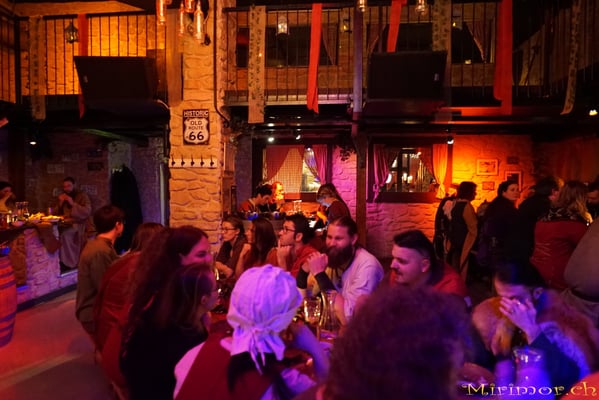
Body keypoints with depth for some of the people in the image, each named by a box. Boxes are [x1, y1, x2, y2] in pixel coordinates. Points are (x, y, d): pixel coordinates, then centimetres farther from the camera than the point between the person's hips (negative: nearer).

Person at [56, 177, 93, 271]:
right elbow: (56, 214, 16)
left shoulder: (82, 195, 2)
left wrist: (73, 204, -16)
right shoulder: (62, 196, 19)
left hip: (78, 224, -5)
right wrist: (60, 203, -1)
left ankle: (67, 263, -22)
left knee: (64, 233, -33)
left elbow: (87, 212, -11)